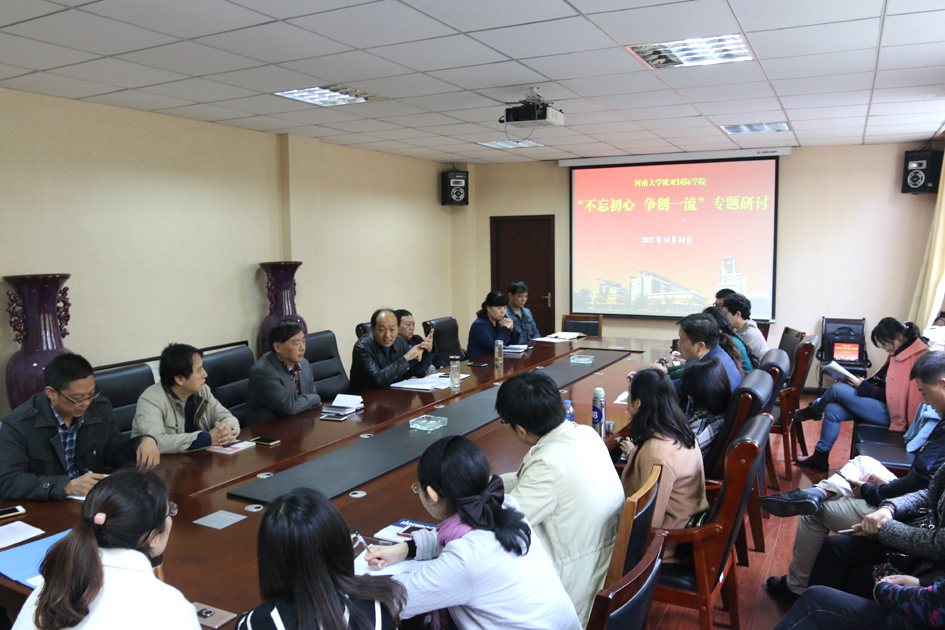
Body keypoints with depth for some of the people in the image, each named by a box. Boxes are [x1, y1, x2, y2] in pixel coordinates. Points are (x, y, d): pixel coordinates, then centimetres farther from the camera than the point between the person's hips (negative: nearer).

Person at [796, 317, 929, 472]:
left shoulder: (916, 357, -19)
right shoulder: (901, 352, 11)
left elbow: (897, 395, -20)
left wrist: (864, 387, -14)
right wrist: (865, 381, 4)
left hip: (892, 413, -10)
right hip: (885, 404, 10)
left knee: (837, 389, -13)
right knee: (832, 410, -2)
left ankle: (813, 410, 20)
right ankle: (819, 459, 8)